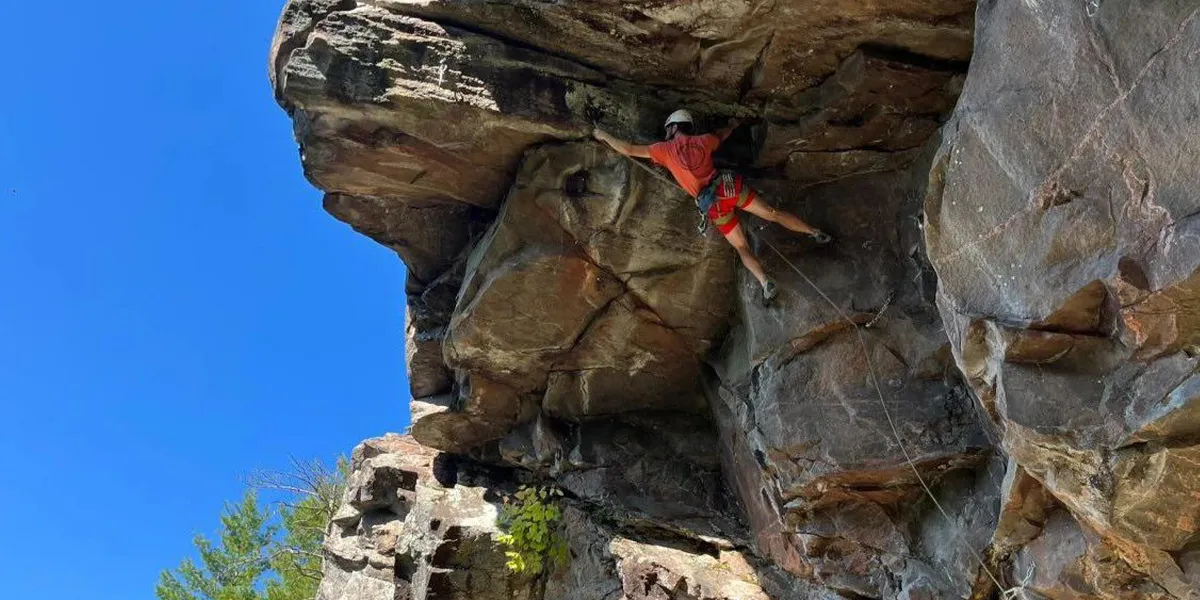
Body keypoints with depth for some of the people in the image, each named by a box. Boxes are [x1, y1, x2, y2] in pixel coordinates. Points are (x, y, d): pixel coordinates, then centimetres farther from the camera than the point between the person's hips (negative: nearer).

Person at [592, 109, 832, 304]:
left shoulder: (666, 149, 7)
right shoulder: (703, 140, 17)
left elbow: (628, 149, 10)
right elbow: (722, 134, 40)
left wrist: (605, 136, 25)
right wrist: (733, 125, 63)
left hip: (714, 204, -3)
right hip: (729, 185, 3)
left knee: (742, 248, 3)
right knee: (772, 213, 12)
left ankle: (765, 283, -12)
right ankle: (816, 233, 14)